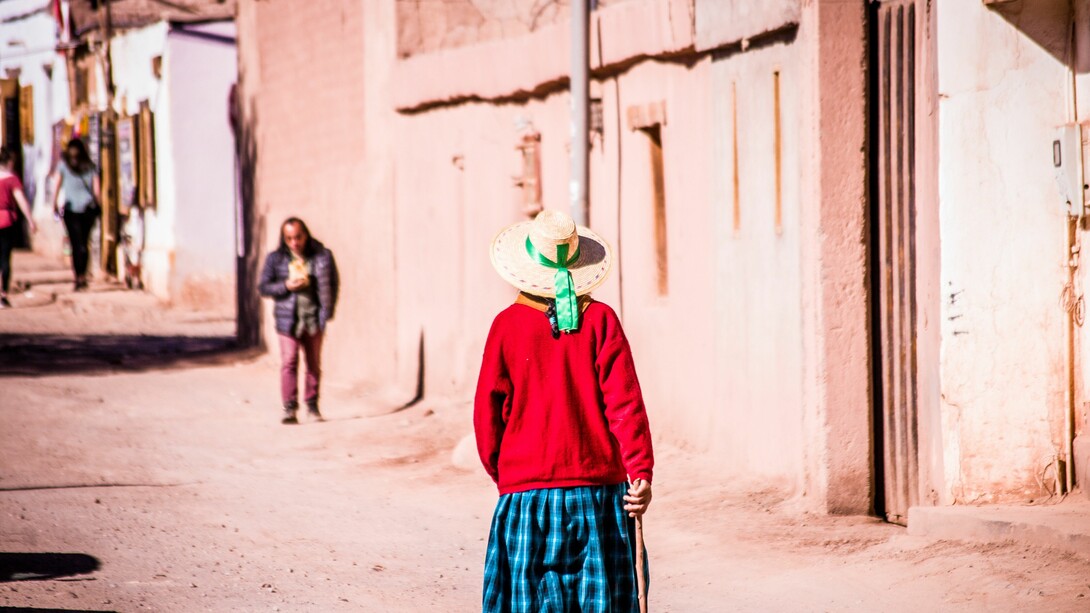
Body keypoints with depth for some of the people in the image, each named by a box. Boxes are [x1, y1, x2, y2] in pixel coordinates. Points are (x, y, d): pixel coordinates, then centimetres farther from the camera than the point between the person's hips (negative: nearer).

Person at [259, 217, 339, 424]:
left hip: (314, 319, 1)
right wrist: (286, 286, -14)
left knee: (314, 364, 8)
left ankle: (312, 405, 17)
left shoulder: (322, 256, 0)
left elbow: (333, 284, 5)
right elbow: (264, 287, 3)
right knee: (289, 362, -8)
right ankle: (289, 407, -7)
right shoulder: (275, 259, 1)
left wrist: (327, 312, -5)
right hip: (288, 320, -1)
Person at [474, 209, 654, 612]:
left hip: (527, 492, -1)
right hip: (598, 489, 1)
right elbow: (624, 401, -9)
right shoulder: (600, 320, -3)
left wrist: (499, 473, 13)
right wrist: (641, 471, -9)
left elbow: (487, 410, -1)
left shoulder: (508, 325, -4)